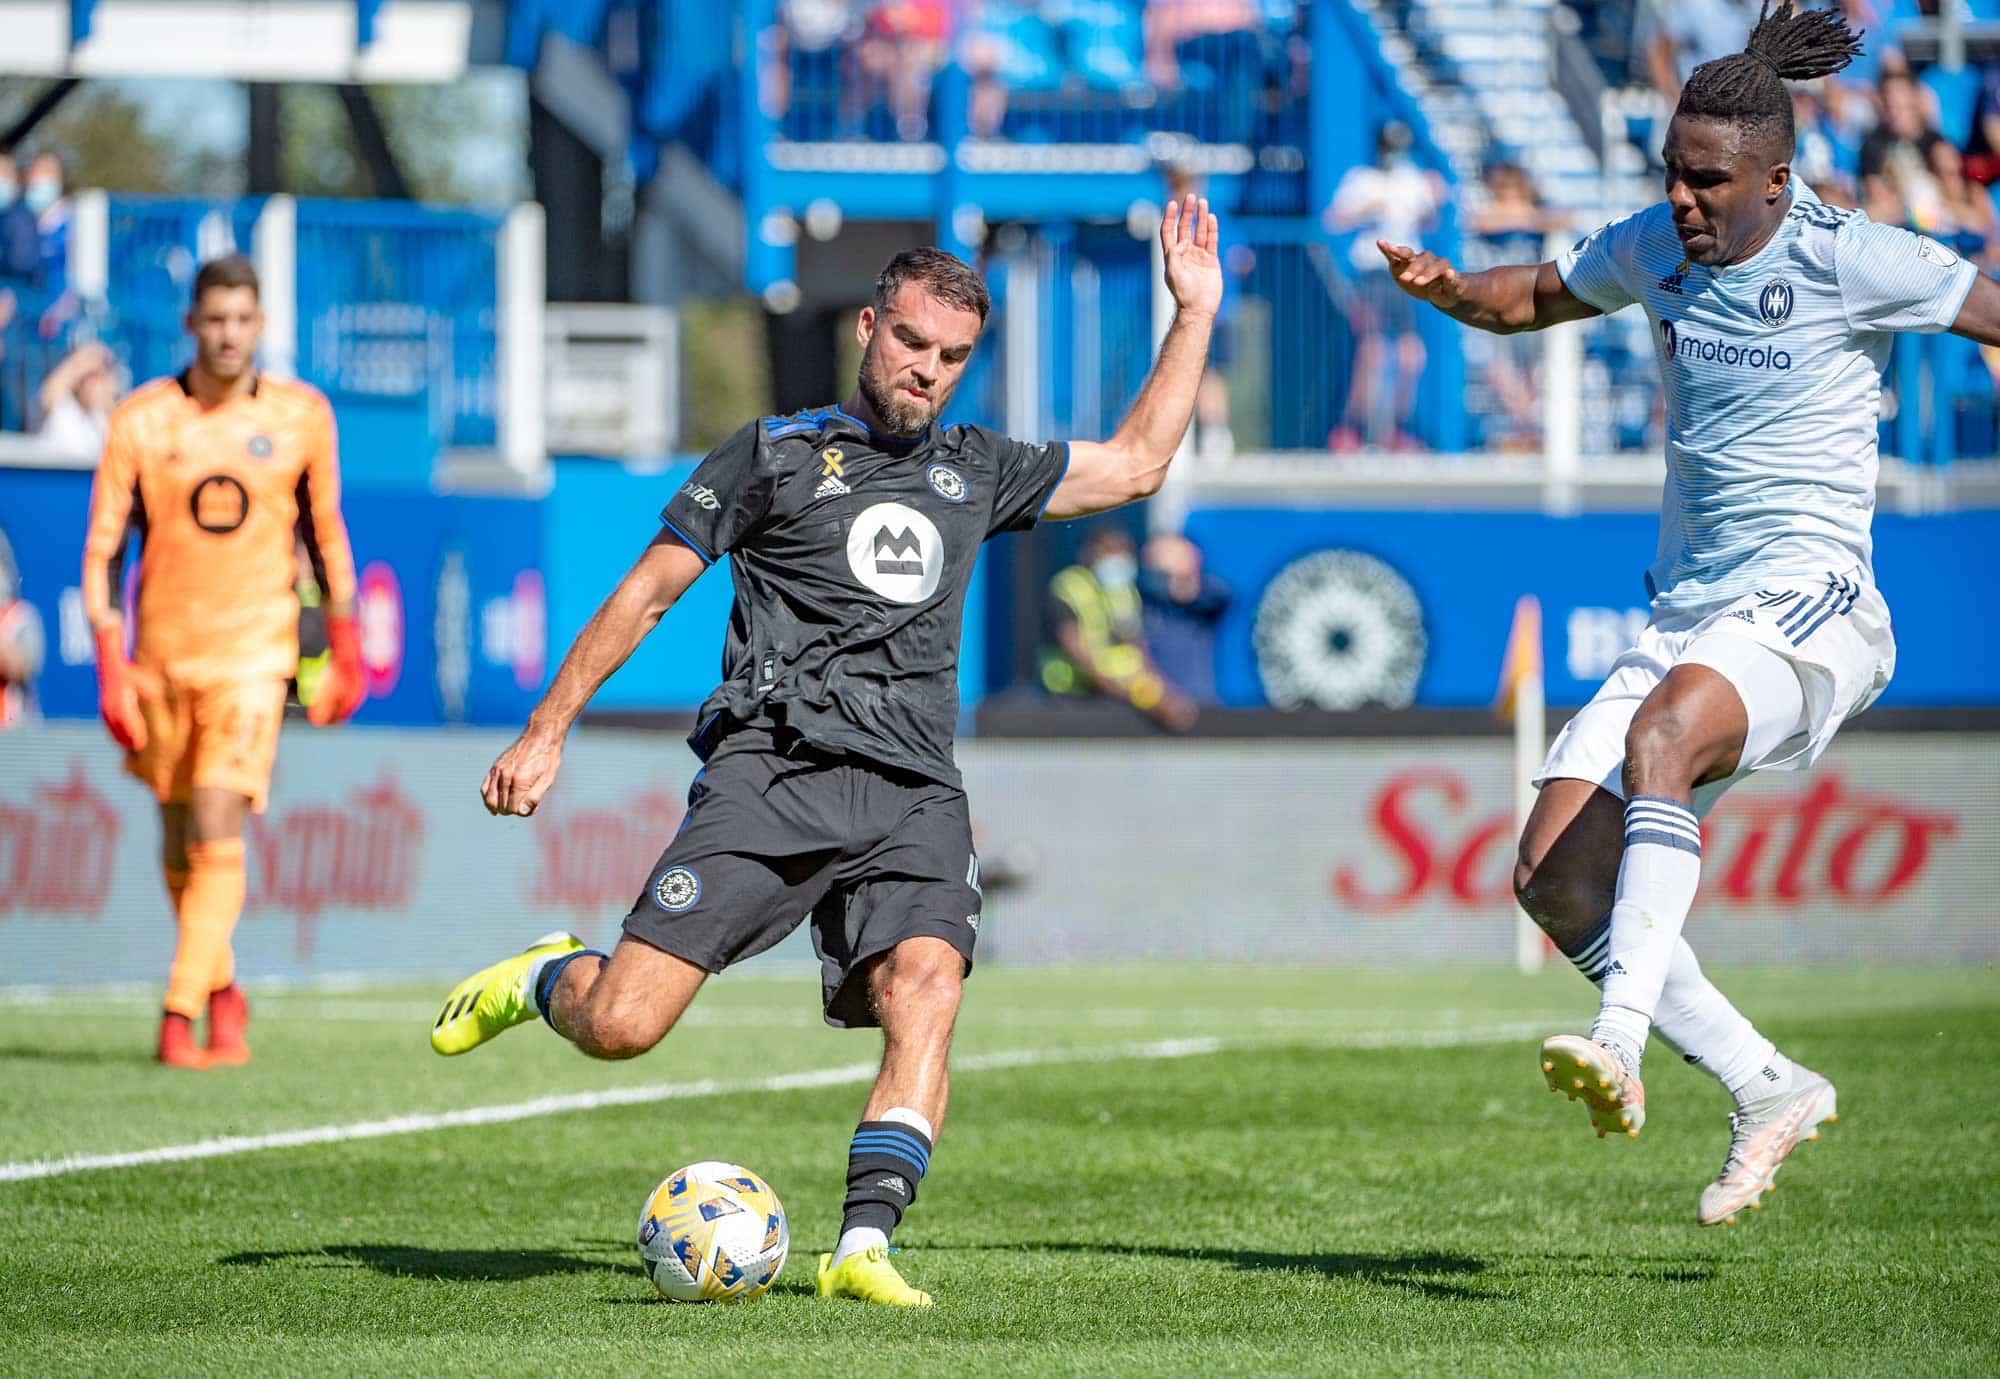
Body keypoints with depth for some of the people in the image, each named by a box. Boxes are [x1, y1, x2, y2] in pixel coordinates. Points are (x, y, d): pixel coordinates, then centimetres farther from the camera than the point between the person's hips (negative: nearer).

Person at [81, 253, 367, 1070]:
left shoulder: (302, 416, -1)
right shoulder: (139, 420, -4)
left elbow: (326, 534, 11)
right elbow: (103, 549, -2)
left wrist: (344, 654, 13)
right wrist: (110, 668, -9)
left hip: (253, 655, -2)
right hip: (160, 655, 2)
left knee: (217, 835, -15)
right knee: (179, 835, 11)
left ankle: (180, 1015, -14)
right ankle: (221, 991, 32)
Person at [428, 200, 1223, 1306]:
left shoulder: (974, 474, 23)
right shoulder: (775, 456, 11)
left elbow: (1134, 465, 30)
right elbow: (644, 594, 12)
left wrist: (1194, 313, 26)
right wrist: (546, 733, 8)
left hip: (912, 798, 3)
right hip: (773, 772, -3)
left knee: (925, 991, -26)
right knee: (619, 1028, -13)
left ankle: (862, 1247, -28)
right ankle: (546, 979, 22)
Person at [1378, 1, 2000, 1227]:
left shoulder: (1851, 261, -9)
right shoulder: (1655, 249, 9)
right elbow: (1533, 298, 25)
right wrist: (1445, 290, 4)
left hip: (1809, 608, -7)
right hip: (1688, 617, 7)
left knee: (1661, 734, -38)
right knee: (1555, 877, -8)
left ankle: (1622, 1041, -47)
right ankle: (1767, 1089, 4)